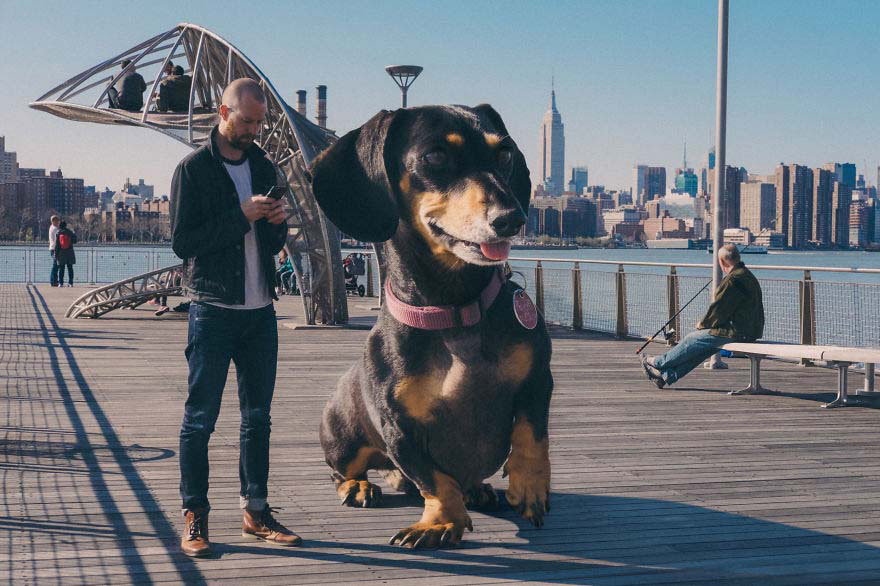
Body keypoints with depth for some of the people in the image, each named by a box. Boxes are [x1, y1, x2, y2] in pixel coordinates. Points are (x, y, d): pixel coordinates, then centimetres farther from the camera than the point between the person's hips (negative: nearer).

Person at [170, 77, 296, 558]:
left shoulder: (264, 168, 13)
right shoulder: (194, 168, -3)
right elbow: (182, 241, -12)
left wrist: (277, 224, -4)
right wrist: (242, 216, -17)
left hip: (260, 311, 6)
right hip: (213, 311, -6)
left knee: (258, 417, 10)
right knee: (200, 418, -1)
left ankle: (255, 512, 18)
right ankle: (195, 518, 6)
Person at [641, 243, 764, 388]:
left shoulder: (733, 280, -18)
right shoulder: (749, 276, 15)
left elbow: (719, 309, -17)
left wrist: (703, 324, 1)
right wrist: (706, 323, 14)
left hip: (736, 333, -10)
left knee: (693, 339, 1)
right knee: (699, 348, 13)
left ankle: (658, 363, 14)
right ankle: (667, 375, 14)